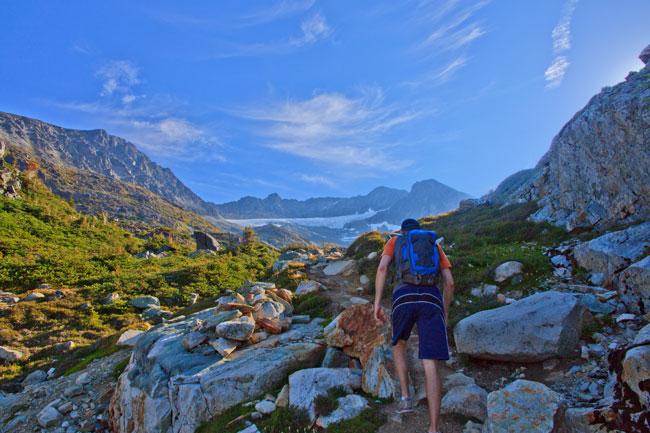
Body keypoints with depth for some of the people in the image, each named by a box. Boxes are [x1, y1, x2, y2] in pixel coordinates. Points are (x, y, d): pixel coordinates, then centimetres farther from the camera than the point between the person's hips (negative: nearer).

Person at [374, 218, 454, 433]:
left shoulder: (394, 241, 24)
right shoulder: (435, 246, 30)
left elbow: (382, 267, 3)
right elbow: (449, 282, 19)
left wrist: (377, 304, 1)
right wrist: (445, 313, 30)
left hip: (404, 299, -1)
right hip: (431, 301, 1)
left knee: (399, 343, 30)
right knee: (430, 367, 2)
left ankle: (405, 397, 17)